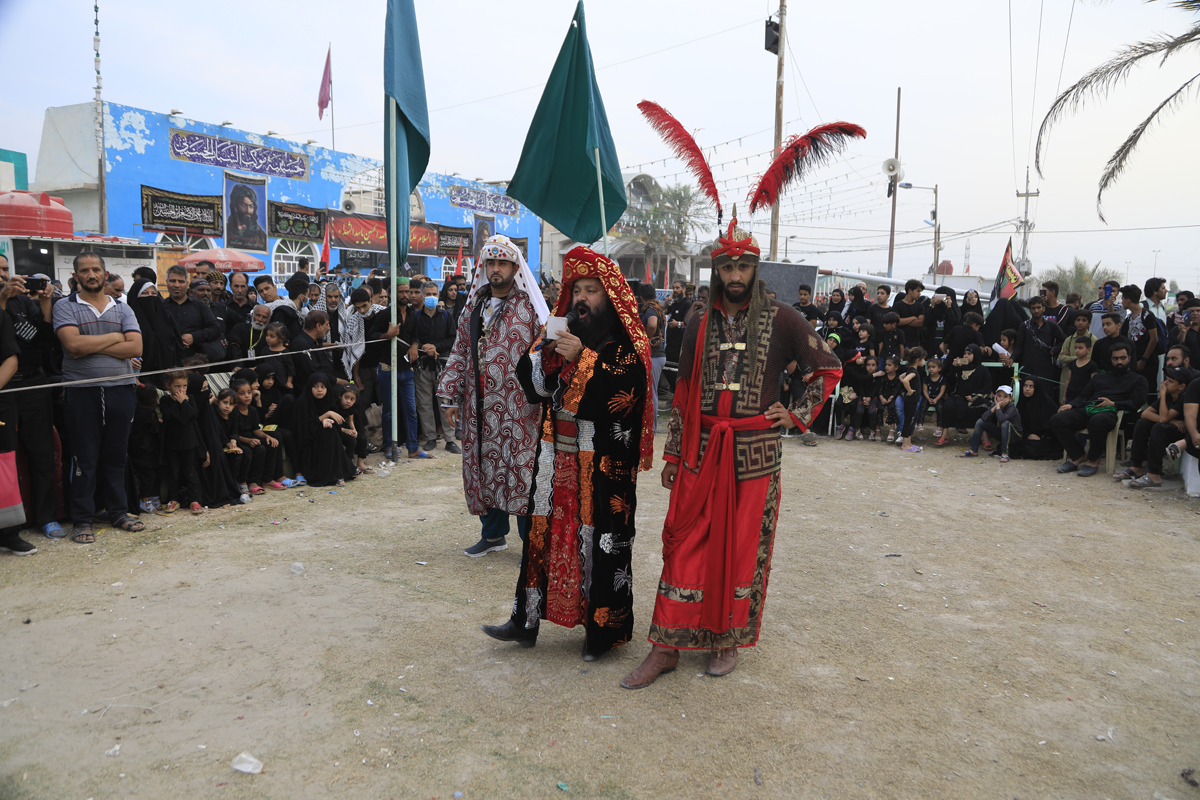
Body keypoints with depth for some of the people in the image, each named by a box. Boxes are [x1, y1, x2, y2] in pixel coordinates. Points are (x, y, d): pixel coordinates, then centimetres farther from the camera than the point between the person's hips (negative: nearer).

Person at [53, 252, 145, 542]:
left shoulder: (122, 309, 10)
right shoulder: (65, 307, 3)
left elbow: (135, 347, -4)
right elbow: (73, 345, -14)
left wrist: (91, 346, -10)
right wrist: (115, 337, -6)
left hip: (120, 389, 2)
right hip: (81, 392, -2)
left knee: (116, 456, 10)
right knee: (84, 458, 2)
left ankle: (118, 512, 21)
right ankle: (83, 520, 11)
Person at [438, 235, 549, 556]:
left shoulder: (530, 308, -2)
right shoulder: (473, 308, 13)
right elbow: (459, 355, 15)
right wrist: (450, 398, 10)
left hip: (519, 409, -5)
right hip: (479, 408, 5)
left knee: (521, 471, -2)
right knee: (484, 469, 11)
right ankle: (493, 533, 27)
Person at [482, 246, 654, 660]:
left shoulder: (627, 346, -6)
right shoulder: (562, 334, 14)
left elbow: (624, 394, -20)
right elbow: (528, 379, 11)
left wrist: (582, 360, -23)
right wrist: (544, 354, -7)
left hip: (603, 465, -6)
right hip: (555, 458, 6)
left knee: (600, 539, 1)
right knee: (543, 531, 10)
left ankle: (603, 629, 16)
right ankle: (527, 619, 23)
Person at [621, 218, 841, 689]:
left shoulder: (780, 320, 0)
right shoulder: (700, 326, 9)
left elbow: (828, 368, 8)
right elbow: (682, 394, 11)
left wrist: (797, 414, 0)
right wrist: (672, 455, 9)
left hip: (754, 454, -2)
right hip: (701, 452, 2)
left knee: (743, 546, 7)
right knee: (685, 543, 3)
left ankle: (728, 639, 25)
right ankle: (667, 646, 12)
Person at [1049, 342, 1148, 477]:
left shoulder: (1138, 380, 21)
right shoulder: (1099, 376, 34)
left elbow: (1135, 404, 4)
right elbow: (1083, 396, 25)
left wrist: (1113, 404, -10)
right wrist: (1071, 405, 4)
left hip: (1110, 412, -5)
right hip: (1087, 409, 5)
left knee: (1096, 421, -44)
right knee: (1056, 420, -24)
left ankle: (1093, 460, -23)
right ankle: (1078, 456, -15)